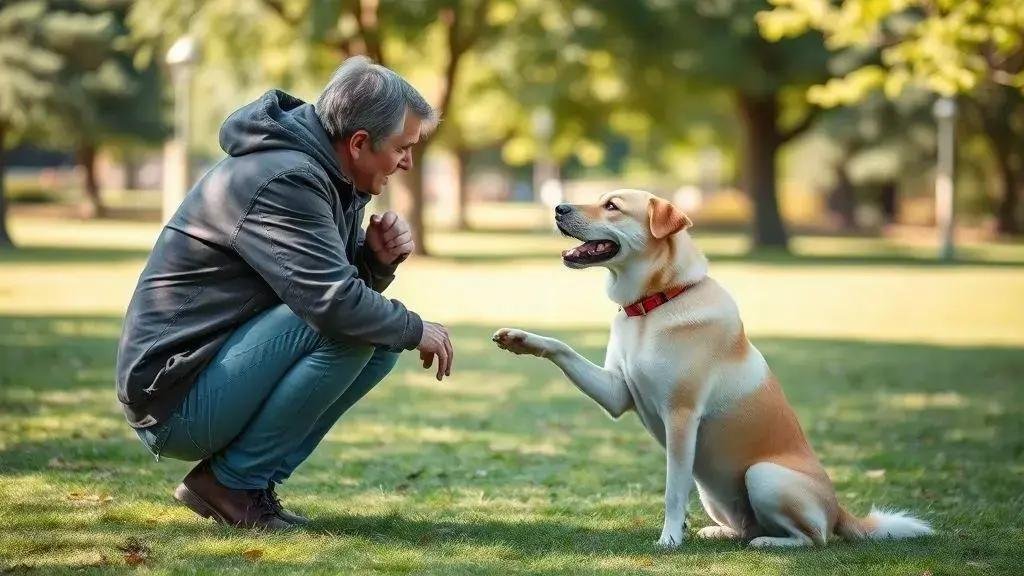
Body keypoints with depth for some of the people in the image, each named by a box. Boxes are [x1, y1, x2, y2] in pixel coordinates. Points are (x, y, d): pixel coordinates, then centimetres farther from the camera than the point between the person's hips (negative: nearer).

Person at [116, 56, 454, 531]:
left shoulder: (323, 176, 11)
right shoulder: (282, 180, -21)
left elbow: (337, 280, 18)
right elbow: (333, 302, -29)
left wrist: (377, 258, -4)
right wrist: (415, 330, -13)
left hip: (219, 370, 10)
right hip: (175, 399, -10)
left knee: (380, 339, 6)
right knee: (349, 329, -24)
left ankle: (235, 476, 4)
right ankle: (234, 481, -10)